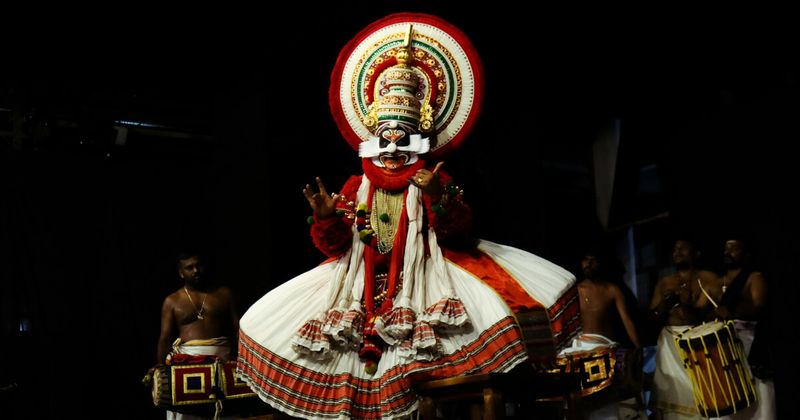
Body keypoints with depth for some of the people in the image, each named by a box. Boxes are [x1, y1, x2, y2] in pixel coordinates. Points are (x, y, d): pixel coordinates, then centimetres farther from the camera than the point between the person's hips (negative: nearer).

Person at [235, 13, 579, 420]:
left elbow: (460, 231, -9)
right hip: (364, 281, 3)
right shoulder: (357, 186, 11)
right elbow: (336, 246, 9)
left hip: (425, 274, -2)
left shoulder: (435, 179, 5)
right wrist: (326, 217, -10)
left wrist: (436, 196, -24)